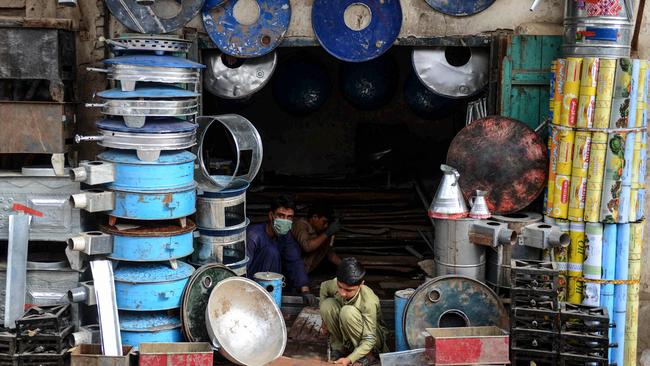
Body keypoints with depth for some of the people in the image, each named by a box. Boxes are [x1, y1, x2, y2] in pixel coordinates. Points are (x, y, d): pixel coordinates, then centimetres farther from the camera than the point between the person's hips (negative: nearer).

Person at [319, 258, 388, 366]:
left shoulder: (368, 301, -35)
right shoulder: (335, 284, -22)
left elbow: (369, 340, -32)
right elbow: (324, 287, 6)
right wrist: (325, 322, 4)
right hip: (346, 334, 5)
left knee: (348, 312, -35)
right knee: (327, 304, -22)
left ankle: (368, 355, -15)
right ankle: (340, 346, -5)